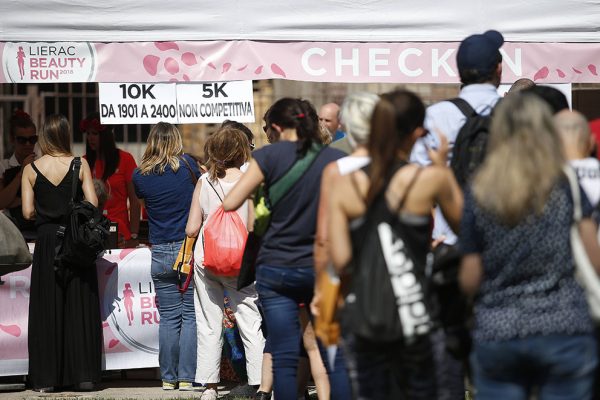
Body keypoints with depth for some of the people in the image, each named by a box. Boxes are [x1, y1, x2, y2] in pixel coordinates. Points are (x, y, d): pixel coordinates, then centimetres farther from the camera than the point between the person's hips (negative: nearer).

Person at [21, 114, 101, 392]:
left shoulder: (31, 169, -1)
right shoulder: (80, 165, -3)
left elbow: (28, 212, -3)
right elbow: (93, 204, -6)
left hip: (47, 243, 0)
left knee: (47, 309, 5)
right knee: (80, 309, 6)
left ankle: (46, 378, 4)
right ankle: (83, 375, 5)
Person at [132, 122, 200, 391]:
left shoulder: (140, 175, 1)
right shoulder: (187, 165, -3)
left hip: (160, 254, 2)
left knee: (169, 318, 8)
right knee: (191, 316, 2)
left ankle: (168, 378, 10)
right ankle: (186, 378, -1)